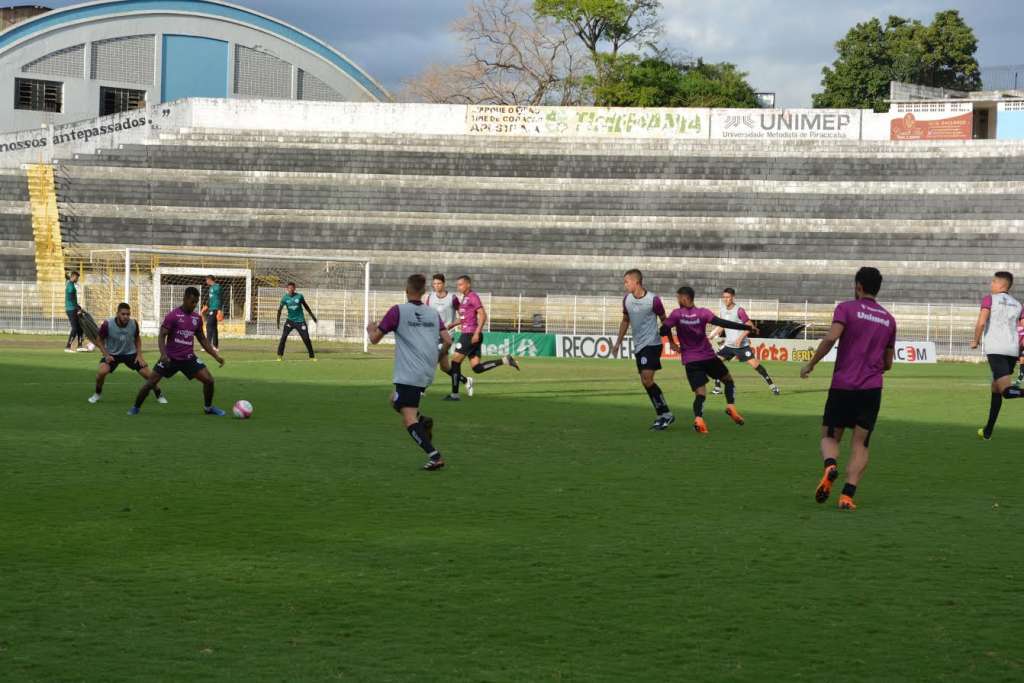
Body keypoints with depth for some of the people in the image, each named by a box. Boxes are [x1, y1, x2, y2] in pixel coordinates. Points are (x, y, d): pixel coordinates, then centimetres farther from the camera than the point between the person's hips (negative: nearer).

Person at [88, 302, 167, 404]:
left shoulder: (134, 324, -16)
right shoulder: (107, 325, -24)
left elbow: (137, 339, 4)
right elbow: (100, 341, -7)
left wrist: (139, 355, -4)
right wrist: (106, 355, -18)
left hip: (130, 354, 2)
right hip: (112, 354, -2)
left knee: (147, 373, -6)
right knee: (102, 371, -27)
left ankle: (159, 395, 17)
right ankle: (97, 394, 2)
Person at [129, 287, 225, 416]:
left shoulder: (197, 318, 5)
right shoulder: (172, 316, -12)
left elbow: (202, 339, 15)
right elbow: (161, 336, -13)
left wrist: (216, 356, 9)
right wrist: (163, 354, -29)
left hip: (189, 358, 4)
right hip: (170, 357, -4)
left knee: (209, 380, -7)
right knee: (150, 383, -5)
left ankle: (208, 407, 16)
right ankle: (136, 407, 16)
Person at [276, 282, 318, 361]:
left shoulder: (299, 296, -5)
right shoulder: (285, 298, -6)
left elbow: (306, 306, 9)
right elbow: (280, 309, -5)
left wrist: (312, 315, 15)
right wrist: (278, 321, -14)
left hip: (300, 321, 0)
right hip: (290, 320, 0)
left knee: (306, 338, -3)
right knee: (283, 336, -16)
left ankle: (312, 356, 11)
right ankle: (280, 355, -7)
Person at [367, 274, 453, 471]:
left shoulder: (398, 311, -3)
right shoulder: (433, 313, 10)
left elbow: (375, 338, -1)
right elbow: (447, 341, 4)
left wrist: (370, 328, 22)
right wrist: (439, 357, 24)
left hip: (408, 374, -7)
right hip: (427, 374, 7)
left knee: (409, 419, -8)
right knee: (396, 401, 27)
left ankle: (434, 456, -21)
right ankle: (423, 420, 3)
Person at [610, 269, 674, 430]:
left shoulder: (653, 300, -14)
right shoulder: (627, 299, 5)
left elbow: (664, 320, -3)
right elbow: (625, 321, 19)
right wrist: (618, 343, 17)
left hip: (652, 343, -7)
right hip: (638, 345, 7)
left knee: (647, 379, -18)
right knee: (645, 382, 7)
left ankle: (666, 414, -9)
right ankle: (662, 416, 16)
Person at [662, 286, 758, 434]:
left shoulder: (676, 314, -4)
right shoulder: (703, 313, -6)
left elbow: (664, 330, -9)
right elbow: (723, 323, -15)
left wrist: (672, 343, 11)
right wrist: (746, 327, -11)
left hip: (690, 360, 0)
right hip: (708, 356, 0)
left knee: (700, 393, -4)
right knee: (728, 379, 21)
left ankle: (698, 418, -31)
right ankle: (731, 406, -1)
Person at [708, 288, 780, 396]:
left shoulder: (739, 310, -14)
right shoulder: (722, 311, 7)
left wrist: (740, 338, -22)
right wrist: (712, 335, 8)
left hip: (742, 345, -7)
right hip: (729, 345, 7)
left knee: (754, 364, -14)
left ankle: (772, 386, -6)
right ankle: (717, 388, 9)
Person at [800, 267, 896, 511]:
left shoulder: (847, 308, 0)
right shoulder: (888, 319, 14)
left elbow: (831, 338, -17)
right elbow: (888, 363, 18)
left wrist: (811, 364, -6)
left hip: (842, 385, -2)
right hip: (872, 389, 2)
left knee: (830, 437, 11)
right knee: (860, 444, 5)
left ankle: (830, 466, -21)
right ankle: (848, 495, -11)